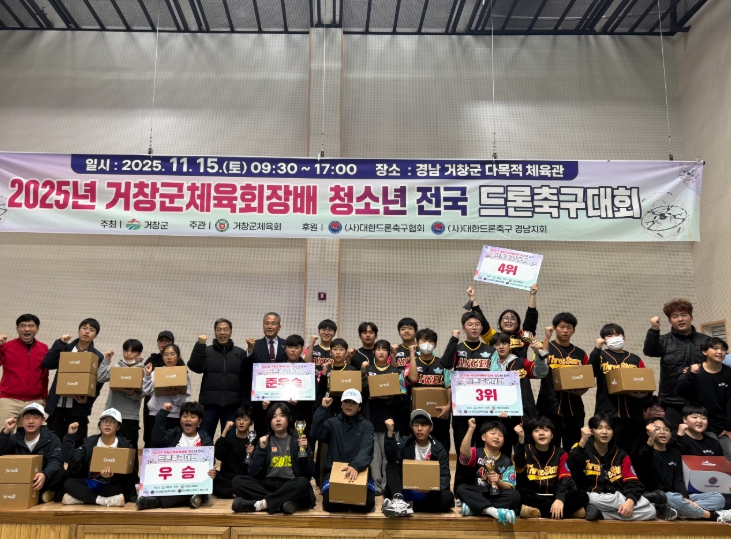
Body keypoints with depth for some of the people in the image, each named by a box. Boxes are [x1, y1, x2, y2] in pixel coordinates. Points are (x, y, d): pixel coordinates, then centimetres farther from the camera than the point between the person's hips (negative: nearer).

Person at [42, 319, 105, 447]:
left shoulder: (98, 357, 2)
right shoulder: (65, 348, 9)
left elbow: (98, 383, -1)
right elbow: (46, 364, -5)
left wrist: (88, 400, -17)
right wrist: (60, 343, -7)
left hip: (78, 407, -2)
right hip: (56, 405, 2)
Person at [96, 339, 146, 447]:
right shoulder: (116, 366, 8)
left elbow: (142, 394, -8)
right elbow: (101, 379, -4)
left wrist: (131, 393, -27)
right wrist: (106, 361, -3)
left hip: (130, 415, -3)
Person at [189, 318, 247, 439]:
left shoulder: (240, 353, 8)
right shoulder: (206, 351, 9)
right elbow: (195, 367, -7)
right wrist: (199, 345, -14)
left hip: (232, 405, 0)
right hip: (209, 403, 0)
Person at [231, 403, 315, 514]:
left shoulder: (297, 440, 6)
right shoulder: (265, 440, 10)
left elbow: (308, 473, 0)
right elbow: (253, 473, 1)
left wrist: (305, 450, -13)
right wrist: (261, 449, -7)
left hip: (289, 487, -2)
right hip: (267, 485, 3)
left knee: (303, 483, -35)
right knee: (238, 481, -23)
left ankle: (262, 503, -31)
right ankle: (284, 502, -29)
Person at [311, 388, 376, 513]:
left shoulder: (366, 426, 5)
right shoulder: (332, 423, 9)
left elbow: (366, 449, -13)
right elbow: (317, 434, -12)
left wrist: (355, 466, -35)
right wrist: (323, 409, -18)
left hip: (359, 471, 0)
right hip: (334, 471, 0)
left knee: (368, 502, -25)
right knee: (329, 502, -27)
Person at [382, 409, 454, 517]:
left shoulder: (439, 449, 3)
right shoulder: (405, 442, 2)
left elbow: (445, 475, -6)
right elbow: (392, 458, -18)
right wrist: (390, 432, -31)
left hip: (427, 495, 0)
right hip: (405, 491, 0)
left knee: (448, 497, -28)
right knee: (391, 466, -19)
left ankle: (407, 506, -32)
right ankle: (398, 500, -43)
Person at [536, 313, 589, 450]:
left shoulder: (580, 353, 13)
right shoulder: (546, 347, 3)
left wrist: (582, 390, -7)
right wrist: (547, 337, -20)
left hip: (574, 407, 3)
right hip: (550, 405, -3)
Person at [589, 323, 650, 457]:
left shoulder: (635, 359, 16)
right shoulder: (600, 356, 9)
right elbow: (590, 373, -11)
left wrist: (644, 393, -8)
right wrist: (596, 349, -17)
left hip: (633, 414, 3)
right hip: (608, 413, -3)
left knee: (632, 454, 7)